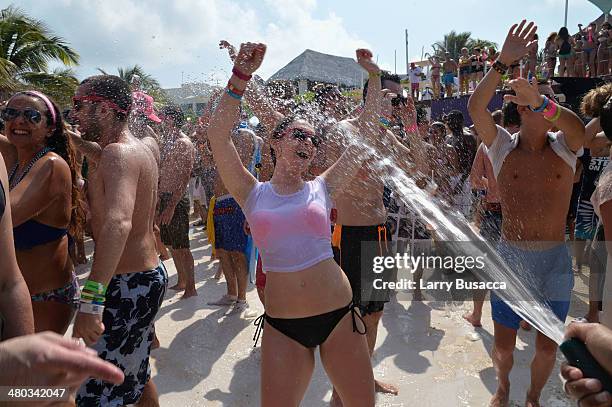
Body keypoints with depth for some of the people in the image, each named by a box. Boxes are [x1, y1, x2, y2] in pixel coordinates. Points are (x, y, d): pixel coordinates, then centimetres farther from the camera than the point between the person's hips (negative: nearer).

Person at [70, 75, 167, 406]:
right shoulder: (139, 148, 13)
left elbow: (118, 221, -36)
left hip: (129, 284, -10)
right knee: (136, 374, 22)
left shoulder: (118, 153, -19)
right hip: (147, 273, 10)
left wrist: (91, 301, -43)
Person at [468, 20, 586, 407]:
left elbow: (579, 127, -25)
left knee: (548, 346, 12)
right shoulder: (503, 146, -2)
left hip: (554, 260, 1)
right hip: (510, 256, -1)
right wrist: (503, 62, -24)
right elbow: (476, 107, -17)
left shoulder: (564, 147, -1)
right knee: (503, 343, 10)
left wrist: (542, 101, -41)